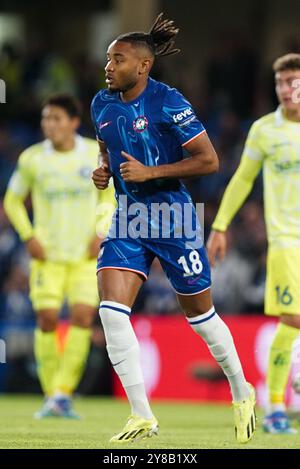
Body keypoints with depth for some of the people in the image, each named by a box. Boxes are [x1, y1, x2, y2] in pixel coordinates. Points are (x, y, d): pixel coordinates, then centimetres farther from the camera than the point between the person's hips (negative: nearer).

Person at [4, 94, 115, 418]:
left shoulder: (96, 154, -1)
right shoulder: (32, 158, -2)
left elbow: (108, 197, 12)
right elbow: (13, 201, 10)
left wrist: (101, 233, -2)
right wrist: (28, 236, -4)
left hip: (86, 254, 0)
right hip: (47, 253, 0)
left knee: (82, 316, -13)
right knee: (47, 318, -8)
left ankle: (63, 393, -7)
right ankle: (51, 395, 6)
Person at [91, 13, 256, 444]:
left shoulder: (167, 102, -15)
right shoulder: (103, 105, 4)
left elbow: (209, 160, -14)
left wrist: (151, 172, -20)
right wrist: (103, 171, 1)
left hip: (172, 216, -5)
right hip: (127, 218, 5)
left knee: (200, 314, 8)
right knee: (111, 308, -14)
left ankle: (242, 393, 33)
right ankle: (142, 416, -8)